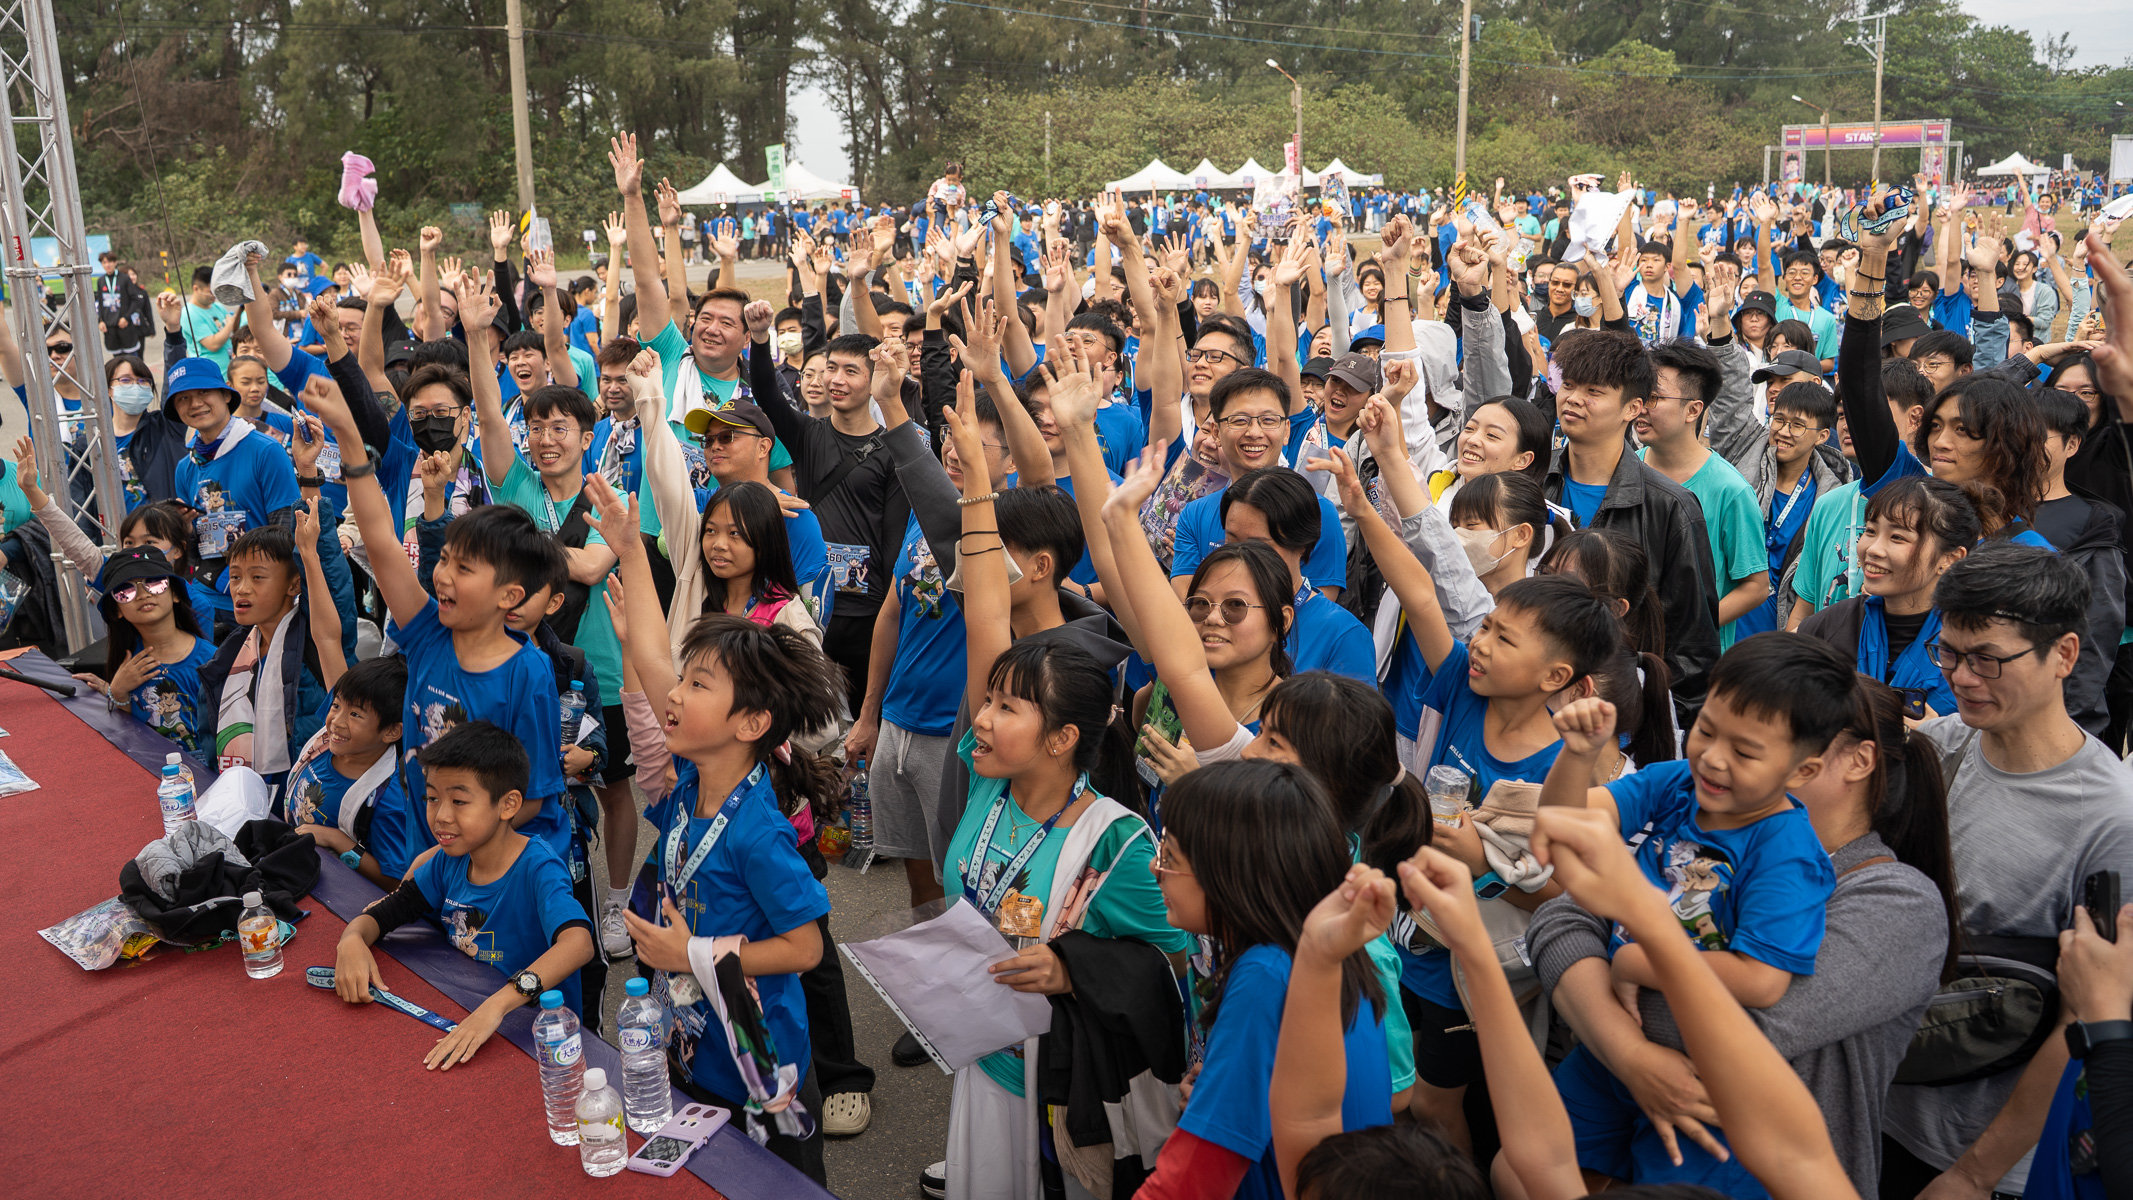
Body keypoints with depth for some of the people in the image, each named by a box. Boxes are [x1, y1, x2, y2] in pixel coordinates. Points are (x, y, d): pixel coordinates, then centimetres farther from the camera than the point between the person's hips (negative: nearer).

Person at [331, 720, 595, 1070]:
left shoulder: (538, 869, -19)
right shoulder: (449, 861, 3)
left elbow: (578, 942, -37)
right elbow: (384, 911, 12)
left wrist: (498, 1004, -50)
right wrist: (352, 940, -13)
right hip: (464, 1014, 8)